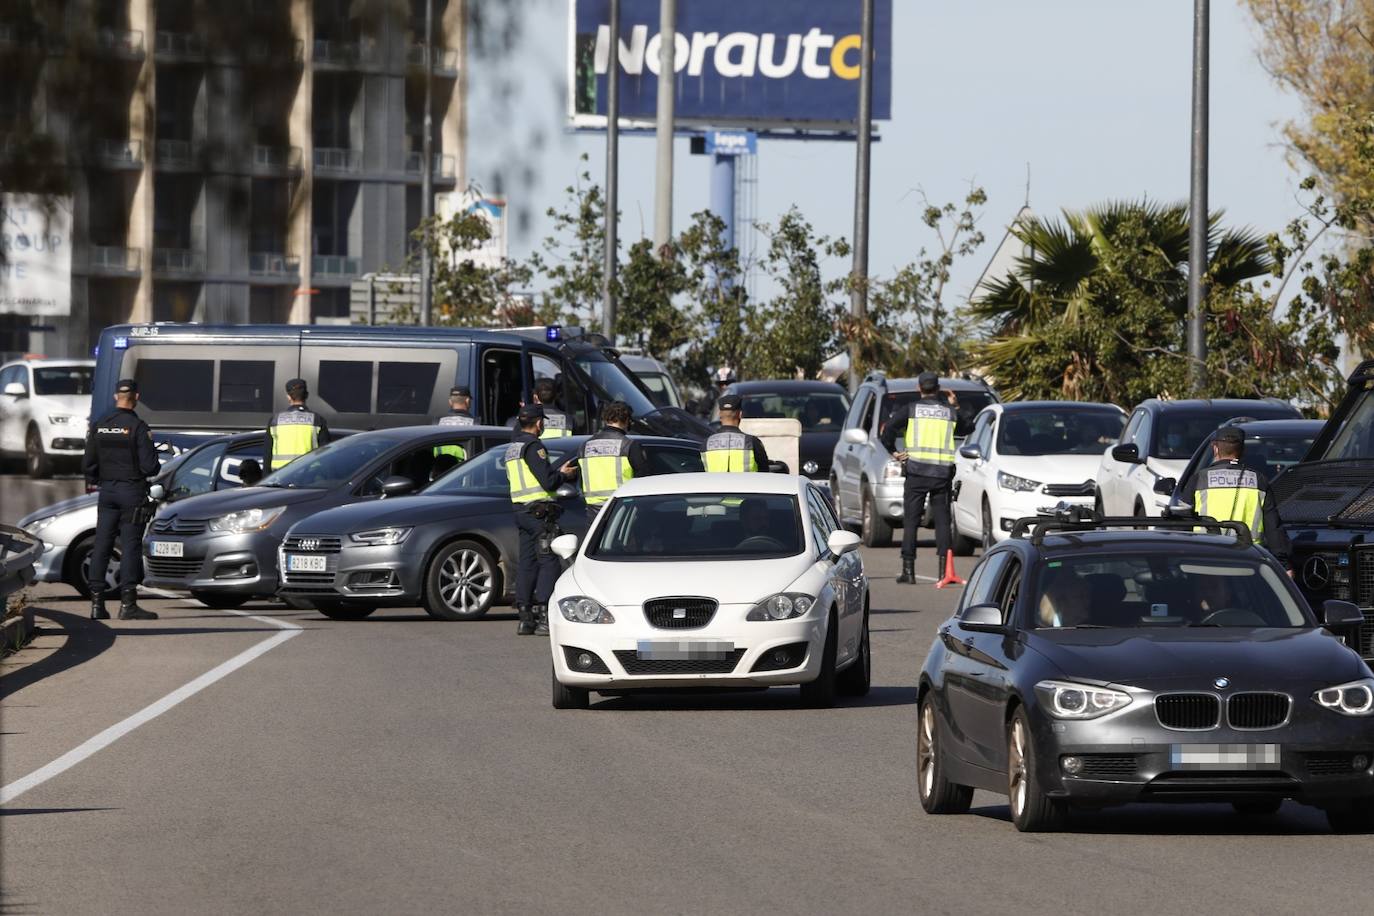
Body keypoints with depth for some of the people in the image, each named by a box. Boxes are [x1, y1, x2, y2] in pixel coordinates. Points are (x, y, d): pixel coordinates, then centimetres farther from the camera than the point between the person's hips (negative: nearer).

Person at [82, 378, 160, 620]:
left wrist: (92, 482, 26)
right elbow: (149, 465, -15)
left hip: (107, 491, 5)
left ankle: (97, 603, 5)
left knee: (102, 545, 7)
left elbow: (88, 463, 7)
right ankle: (128, 604, -6)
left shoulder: (99, 426, 4)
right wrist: (153, 468, 8)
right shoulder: (138, 427, -12)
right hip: (132, 491, -5)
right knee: (130, 546, -3)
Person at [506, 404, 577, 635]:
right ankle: (543, 618, -12)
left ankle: (525, 619, 8)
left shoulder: (511, 448, 16)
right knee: (548, 563, -7)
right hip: (539, 510, -9)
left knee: (527, 563, 10)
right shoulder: (533, 447, -13)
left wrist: (557, 472, 22)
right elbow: (548, 481, -19)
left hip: (520, 510, 9)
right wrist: (562, 474, 3)